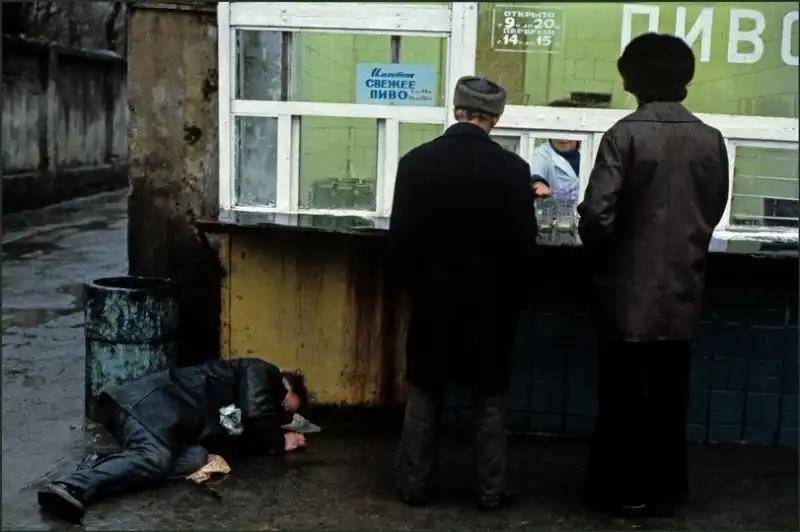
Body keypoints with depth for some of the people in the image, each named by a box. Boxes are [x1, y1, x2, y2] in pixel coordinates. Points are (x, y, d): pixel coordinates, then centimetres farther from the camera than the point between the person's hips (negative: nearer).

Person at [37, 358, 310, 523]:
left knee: (195, 457, -15)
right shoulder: (260, 372, 6)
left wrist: (279, 438, 21)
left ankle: (102, 465, -24)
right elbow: (256, 414, -10)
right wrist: (278, 442, 7)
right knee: (154, 457, -33)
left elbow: (241, 438, 18)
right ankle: (72, 487, -52)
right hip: (155, 399, -9)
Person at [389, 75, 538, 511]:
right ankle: (491, 490, 18)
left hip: (432, 298, 1)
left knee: (424, 396, 12)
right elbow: (524, 246, -8)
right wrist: (512, 298, 8)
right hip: (491, 303, -1)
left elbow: (399, 240, -5)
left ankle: (414, 484, 19)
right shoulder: (513, 168, -10)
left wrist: (414, 286, 10)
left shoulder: (415, 162, -7)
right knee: (489, 398, 11)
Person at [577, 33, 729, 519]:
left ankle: (622, 491, 16)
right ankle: (665, 491, 22)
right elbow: (714, 212, 10)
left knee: (624, 397, 7)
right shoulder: (711, 140, 2)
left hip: (633, 288, -4)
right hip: (683, 289, 4)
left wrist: (602, 260, 2)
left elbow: (596, 212, -16)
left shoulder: (625, 135, -12)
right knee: (670, 397, 13)